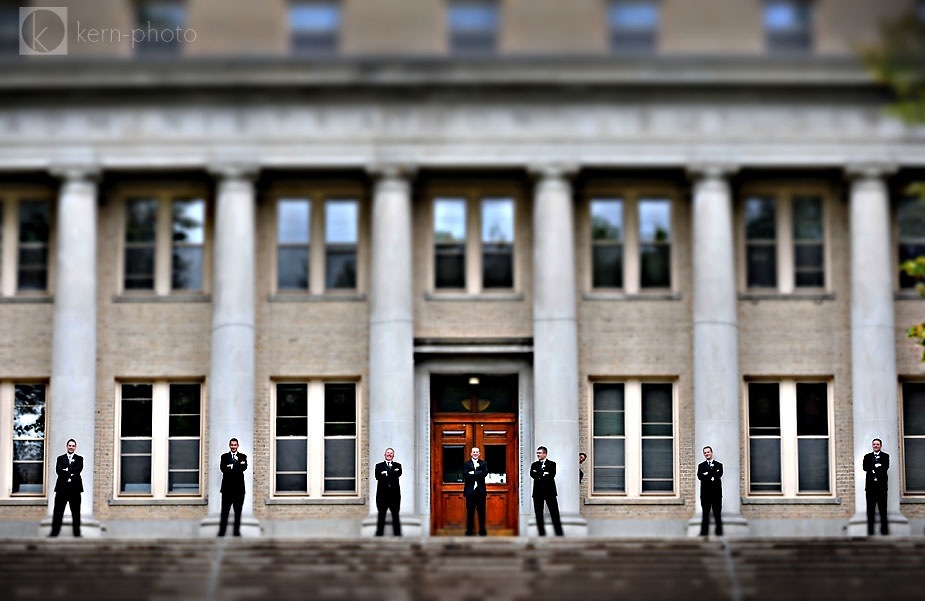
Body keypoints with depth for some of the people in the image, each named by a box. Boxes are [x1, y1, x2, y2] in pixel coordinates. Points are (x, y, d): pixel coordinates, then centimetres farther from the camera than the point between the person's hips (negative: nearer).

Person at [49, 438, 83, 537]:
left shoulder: (79, 459, 10)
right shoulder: (60, 458, 12)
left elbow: (79, 469, -9)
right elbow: (58, 470, -3)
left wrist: (66, 470, -12)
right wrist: (70, 474, -14)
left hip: (75, 488, -1)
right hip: (62, 487, 1)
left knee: (76, 511, 3)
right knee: (58, 511, 0)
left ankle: (77, 533, 7)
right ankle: (54, 532, 2)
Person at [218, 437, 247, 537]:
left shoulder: (243, 457, 9)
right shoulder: (224, 456, 9)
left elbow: (244, 467, -10)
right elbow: (223, 469, -9)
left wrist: (231, 466, -17)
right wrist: (238, 466, -16)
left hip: (239, 488, 1)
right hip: (227, 488, -1)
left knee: (238, 511, 5)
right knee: (224, 511, -1)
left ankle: (237, 531, 10)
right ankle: (221, 532, 1)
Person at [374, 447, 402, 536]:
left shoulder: (397, 465, 12)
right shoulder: (379, 466, 9)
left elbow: (398, 474, -9)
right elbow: (377, 476, -8)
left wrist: (386, 474, -12)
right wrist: (392, 473, -13)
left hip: (394, 495, 1)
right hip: (382, 495, -1)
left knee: (395, 517, 5)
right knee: (381, 517, 3)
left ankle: (397, 535, 8)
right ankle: (379, 535, 7)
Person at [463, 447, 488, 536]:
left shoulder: (483, 464, 8)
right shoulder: (467, 464, 5)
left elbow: (485, 473, -11)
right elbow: (466, 475, -10)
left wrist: (473, 473, -13)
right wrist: (478, 475, -14)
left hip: (480, 491, 1)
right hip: (470, 491, -1)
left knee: (481, 511, 4)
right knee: (470, 512, 3)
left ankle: (482, 530, 10)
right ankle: (470, 530, 8)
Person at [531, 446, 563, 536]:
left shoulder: (551, 464, 4)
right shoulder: (534, 465, 12)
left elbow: (551, 475, -11)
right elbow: (532, 474, -6)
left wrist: (539, 475, -10)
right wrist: (544, 475, -15)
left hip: (549, 491, -3)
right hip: (538, 492, 3)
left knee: (554, 513, -6)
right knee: (538, 514, 3)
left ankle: (559, 534, -5)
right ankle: (542, 534, 8)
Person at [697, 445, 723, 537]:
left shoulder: (719, 465, 8)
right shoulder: (701, 466, 11)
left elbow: (719, 475, -10)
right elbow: (699, 477, -5)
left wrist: (707, 475, -13)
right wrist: (711, 478, -16)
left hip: (716, 494, -1)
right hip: (705, 494, 1)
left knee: (718, 515, 2)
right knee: (705, 515, 3)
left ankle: (719, 533, 4)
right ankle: (704, 533, 3)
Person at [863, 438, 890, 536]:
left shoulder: (885, 456, 7)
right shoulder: (867, 457, 13)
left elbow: (885, 467, -10)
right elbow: (865, 467, -4)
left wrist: (873, 468, -7)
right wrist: (877, 466, -10)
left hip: (881, 486, -2)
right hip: (870, 486, 2)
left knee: (883, 509, -2)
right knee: (870, 510, 3)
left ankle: (884, 531, 1)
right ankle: (870, 532, 6)